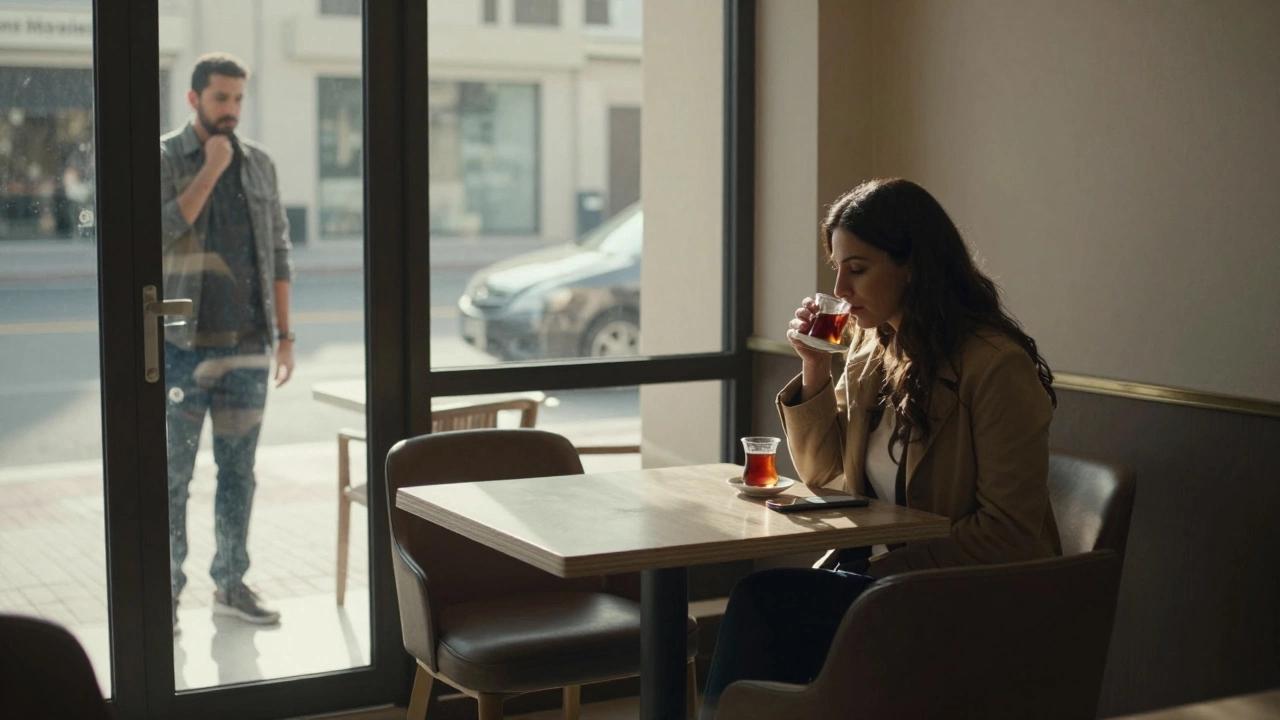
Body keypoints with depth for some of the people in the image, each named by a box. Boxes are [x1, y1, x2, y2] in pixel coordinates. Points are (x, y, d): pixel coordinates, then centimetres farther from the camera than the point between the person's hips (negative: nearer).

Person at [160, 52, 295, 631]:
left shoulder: (259, 163, 9)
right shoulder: (163, 159, -3)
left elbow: (278, 252, 12)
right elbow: (163, 231, -19)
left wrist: (283, 334, 8)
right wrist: (211, 170, -17)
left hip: (246, 345, 4)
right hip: (183, 345, -4)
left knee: (238, 470, 8)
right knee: (173, 473, 2)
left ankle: (231, 584, 18)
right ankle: (167, 589, 12)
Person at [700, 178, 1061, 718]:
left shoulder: (997, 366, -15)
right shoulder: (871, 348, 9)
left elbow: (1007, 535, -15)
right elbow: (821, 472, 17)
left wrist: (891, 566, -18)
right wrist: (815, 368, 3)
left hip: (974, 608, -6)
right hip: (875, 571, 7)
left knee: (763, 601, -24)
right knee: (758, 603, -24)